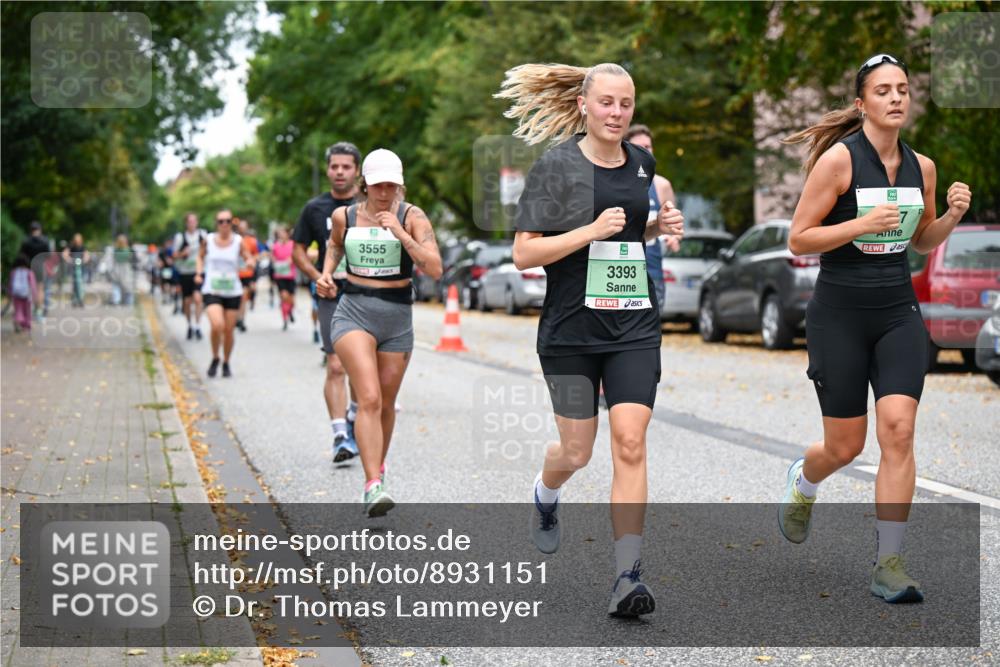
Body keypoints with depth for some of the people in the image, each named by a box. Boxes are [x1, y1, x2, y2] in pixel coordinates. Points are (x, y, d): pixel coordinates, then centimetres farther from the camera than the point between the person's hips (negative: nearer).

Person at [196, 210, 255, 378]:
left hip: (233, 292, 1)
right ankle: (215, 359, 4)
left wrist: (249, 262, -20)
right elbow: (201, 256, 18)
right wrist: (199, 272, 3)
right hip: (212, 291, -1)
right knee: (217, 325, -21)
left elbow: (249, 259, 3)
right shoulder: (209, 240, 2)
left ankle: (226, 363, 26)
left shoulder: (238, 241, 0)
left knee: (228, 330, 4)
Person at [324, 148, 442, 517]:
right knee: (369, 399, -19)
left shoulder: (412, 217, -5)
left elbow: (434, 269, -16)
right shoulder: (344, 216, 2)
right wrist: (326, 273, 8)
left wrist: (400, 233, -23)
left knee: (385, 404, 14)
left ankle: (378, 466, 40)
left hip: (397, 316, 1)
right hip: (354, 311, -1)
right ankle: (373, 486, -25)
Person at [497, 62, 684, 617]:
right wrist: (593, 231, -20)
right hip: (572, 327, -3)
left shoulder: (641, 163, 10)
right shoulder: (556, 166, -7)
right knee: (577, 450, 8)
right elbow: (523, 253, -11)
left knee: (630, 443, -10)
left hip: (635, 325, 3)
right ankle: (545, 496, 45)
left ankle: (628, 576, -9)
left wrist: (658, 227, 6)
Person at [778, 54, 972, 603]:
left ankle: (888, 564, -4)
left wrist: (952, 216, -1)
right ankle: (802, 481, 42)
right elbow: (798, 239, -10)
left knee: (898, 431, -12)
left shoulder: (921, 167, 5)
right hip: (839, 315, -4)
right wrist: (864, 224, -21)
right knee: (846, 447, 4)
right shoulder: (839, 158, -11)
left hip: (898, 314, 4)